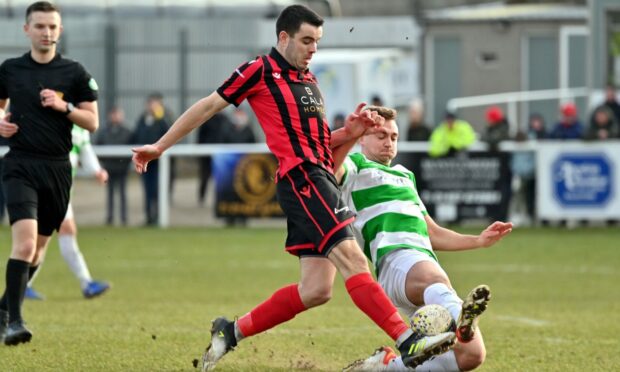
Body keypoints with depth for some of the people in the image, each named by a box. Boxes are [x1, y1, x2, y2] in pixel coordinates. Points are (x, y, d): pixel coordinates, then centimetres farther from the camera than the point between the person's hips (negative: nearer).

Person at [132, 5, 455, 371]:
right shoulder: (261, 71, 1)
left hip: (322, 181, 9)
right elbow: (209, 106, 6)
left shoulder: (309, 80, 24)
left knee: (316, 289, 1)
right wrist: (160, 146, 8)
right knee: (351, 258, -21)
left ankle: (232, 332, 14)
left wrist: (351, 132, 8)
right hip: (302, 177, -9)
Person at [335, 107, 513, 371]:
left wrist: (480, 240, 27)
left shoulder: (404, 176, 37)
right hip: (396, 260, -8)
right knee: (433, 278, -44)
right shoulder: (355, 166, 14)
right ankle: (460, 318, -80)